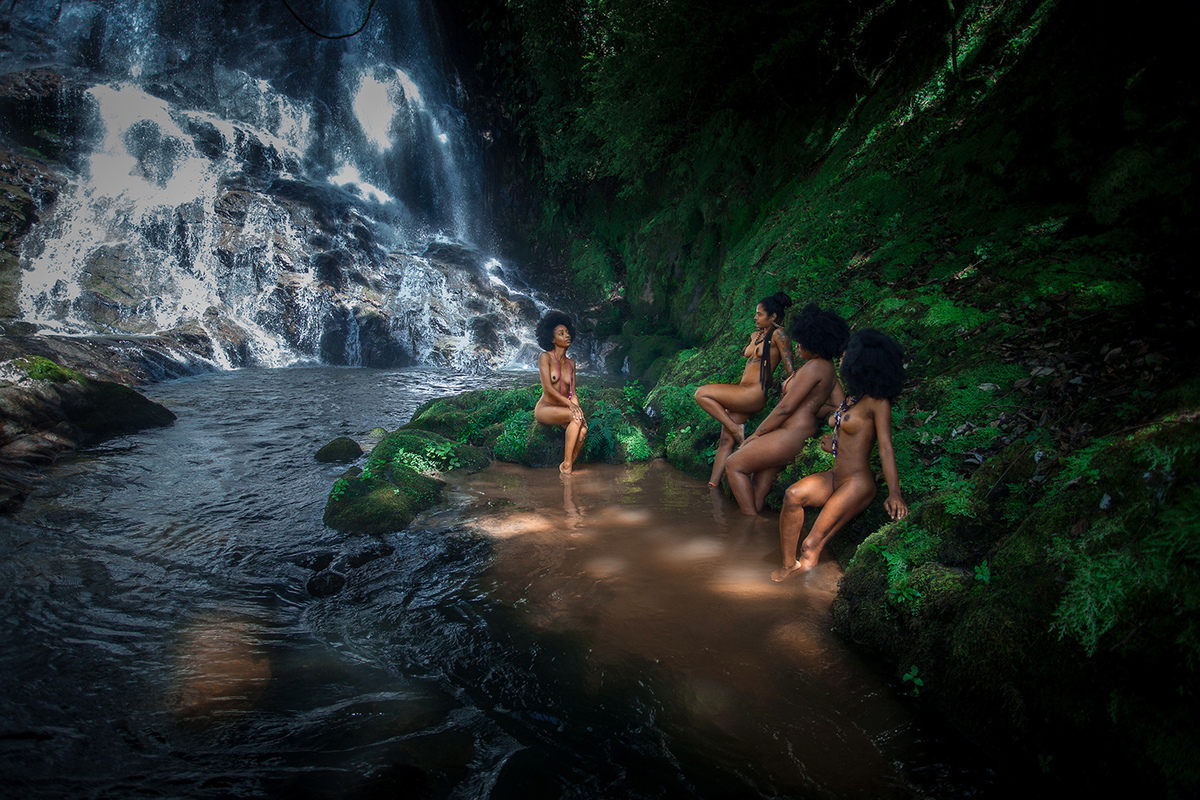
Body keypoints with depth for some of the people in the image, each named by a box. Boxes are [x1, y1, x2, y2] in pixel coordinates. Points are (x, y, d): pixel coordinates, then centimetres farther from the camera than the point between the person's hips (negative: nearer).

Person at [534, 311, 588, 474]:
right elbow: (548, 387, -16)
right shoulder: (545, 357, -5)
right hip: (544, 408, -5)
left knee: (582, 430, -27)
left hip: (563, 411, 5)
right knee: (575, 417, -33)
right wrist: (570, 404, -27)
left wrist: (577, 407, -15)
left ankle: (569, 466, -13)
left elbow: (573, 392, 7)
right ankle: (566, 464, -26)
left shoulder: (571, 364, 12)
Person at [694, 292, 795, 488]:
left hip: (754, 394, -9)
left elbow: (789, 368, -11)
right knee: (726, 440, 4)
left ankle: (736, 429, -9)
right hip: (742, 393, 9)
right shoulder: (756, 335, 19)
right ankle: (712, 485, 6)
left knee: (702, 393, -17)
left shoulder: (778, 335, -7)